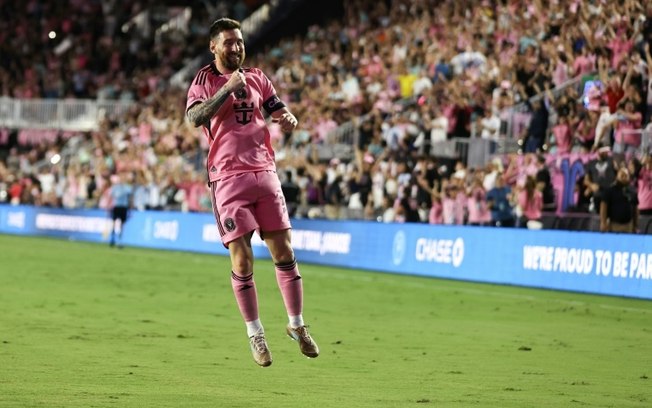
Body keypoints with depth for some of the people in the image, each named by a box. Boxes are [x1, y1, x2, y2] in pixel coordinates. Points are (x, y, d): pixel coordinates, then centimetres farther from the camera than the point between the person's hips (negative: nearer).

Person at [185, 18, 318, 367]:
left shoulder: (256, 78, 13)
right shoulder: (205, 80, 1)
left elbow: (282, 114, 17)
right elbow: (194, 117, -17)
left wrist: (288, 120, -6)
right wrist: (227, 88, -20)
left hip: (264, 171, 4)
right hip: (228, 177, -4)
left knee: (284, 252, 2)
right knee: (241, 260, -7)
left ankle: (297, 325, 15)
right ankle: (254, 333, 5)